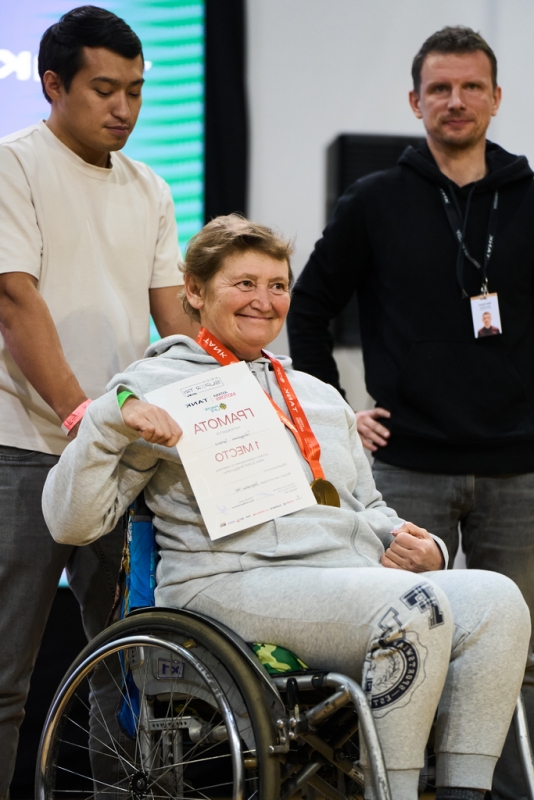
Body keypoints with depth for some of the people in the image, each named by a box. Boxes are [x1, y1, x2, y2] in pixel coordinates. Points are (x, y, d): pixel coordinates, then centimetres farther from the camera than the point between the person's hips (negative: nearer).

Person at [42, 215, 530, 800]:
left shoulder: (320, 397, 29)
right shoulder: (157, 385, 9)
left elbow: (368, 506, 34)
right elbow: (72, 523, 2)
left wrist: (415, 546, 11)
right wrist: (109, 419, -13)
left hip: (357, 581, 7)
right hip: (233, 583, -7)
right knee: (416, 606, -33)